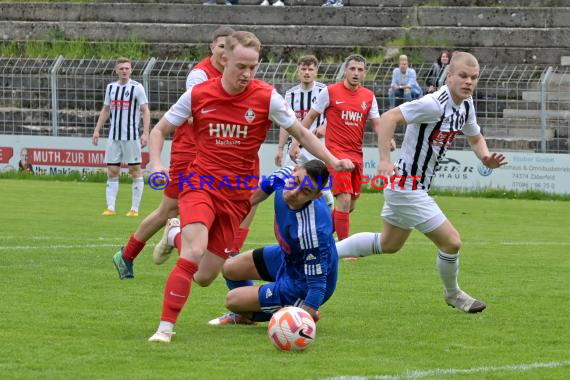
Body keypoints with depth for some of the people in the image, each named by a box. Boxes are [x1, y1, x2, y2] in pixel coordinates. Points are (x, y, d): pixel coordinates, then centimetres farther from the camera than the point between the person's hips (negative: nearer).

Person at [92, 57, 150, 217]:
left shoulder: (137, 87, -4)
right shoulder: (110, 87, 11)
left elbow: (145, 111, -6)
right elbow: (105, 110, 20)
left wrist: (145, 133, -15)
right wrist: (97, 130, 13)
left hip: (132, 136, -5)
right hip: (114, 136, 5)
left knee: (135, 171, -1)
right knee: (112, 171, 2)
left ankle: (135, 208, 3)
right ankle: (110, 208, 3)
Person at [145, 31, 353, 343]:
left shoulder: (266, 98, -6)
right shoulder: (198, 95, -4)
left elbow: (301, 134, 4)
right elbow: (159, 131, 8)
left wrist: (332, 161, -9)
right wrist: (156, 164, -10)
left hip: (238, 194, 2)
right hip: (201, 184, -2)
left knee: (205, 277, 5)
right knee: (194, 253, -27)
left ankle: (176, 235, 36)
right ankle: (165, 327, -17)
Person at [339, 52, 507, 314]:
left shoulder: (465, 106, 4)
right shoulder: (434, 105, -25)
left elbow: (475, 138, 20)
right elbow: (388, 118, -29)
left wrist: (486, 158, -2)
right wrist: (384, 160, -36)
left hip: (409, 186, 10)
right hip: (407, 187, -10)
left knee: (389, 244, 25)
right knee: (451, 242, -5)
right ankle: (453, 294, 21)